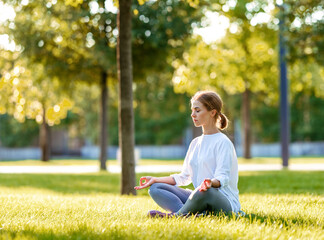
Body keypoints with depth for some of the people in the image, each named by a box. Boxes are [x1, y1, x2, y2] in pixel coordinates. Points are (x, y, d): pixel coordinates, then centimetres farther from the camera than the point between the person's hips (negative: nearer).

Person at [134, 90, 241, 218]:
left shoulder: (223, 142, -6)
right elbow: (184, 177, 22)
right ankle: (193, 214, -32)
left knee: (203, 192, -43)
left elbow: (223, 178, -17)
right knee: (155, 189, -7)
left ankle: (175, 215, -18)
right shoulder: (196, 143, 19)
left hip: (225, 201, -8)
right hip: (198, 197, 8)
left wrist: (211, 182, -40)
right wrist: (155, 179, 15)